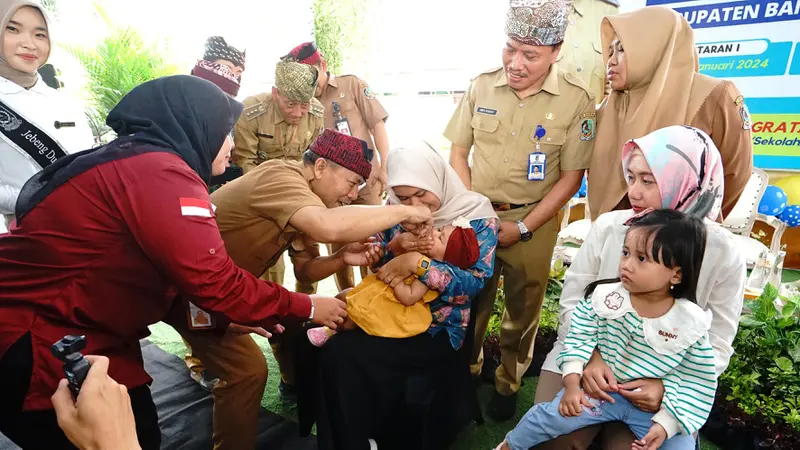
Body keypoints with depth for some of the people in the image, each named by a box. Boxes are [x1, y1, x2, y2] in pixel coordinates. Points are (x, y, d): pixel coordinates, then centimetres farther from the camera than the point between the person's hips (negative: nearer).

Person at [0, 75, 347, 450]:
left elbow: (158, 272, 9)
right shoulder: (159, 172, -24)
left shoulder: (137, 164, 9)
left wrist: (222, 318, 6)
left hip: (62, 327, 9)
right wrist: (306, 308, -14)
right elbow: (214, 281, -27)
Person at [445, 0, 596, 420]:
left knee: (522, 308, 14)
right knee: (469, 301, 15)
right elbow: (458, 153, 2)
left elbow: (571, 177, -8)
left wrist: (523, 228, -13)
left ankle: (508, 384, 38)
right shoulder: (481, 86, -5)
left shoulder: (576, 99, -11)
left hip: (533, 219, -1)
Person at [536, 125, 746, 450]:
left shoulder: (723, 254, -8)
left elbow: (715, 346, -3)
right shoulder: (608, 226, -7)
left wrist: (668, 385, -19)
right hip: (589, 356, 1)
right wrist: (588, 356, -19)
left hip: (660, 381, 0)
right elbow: (572, 302, -4)